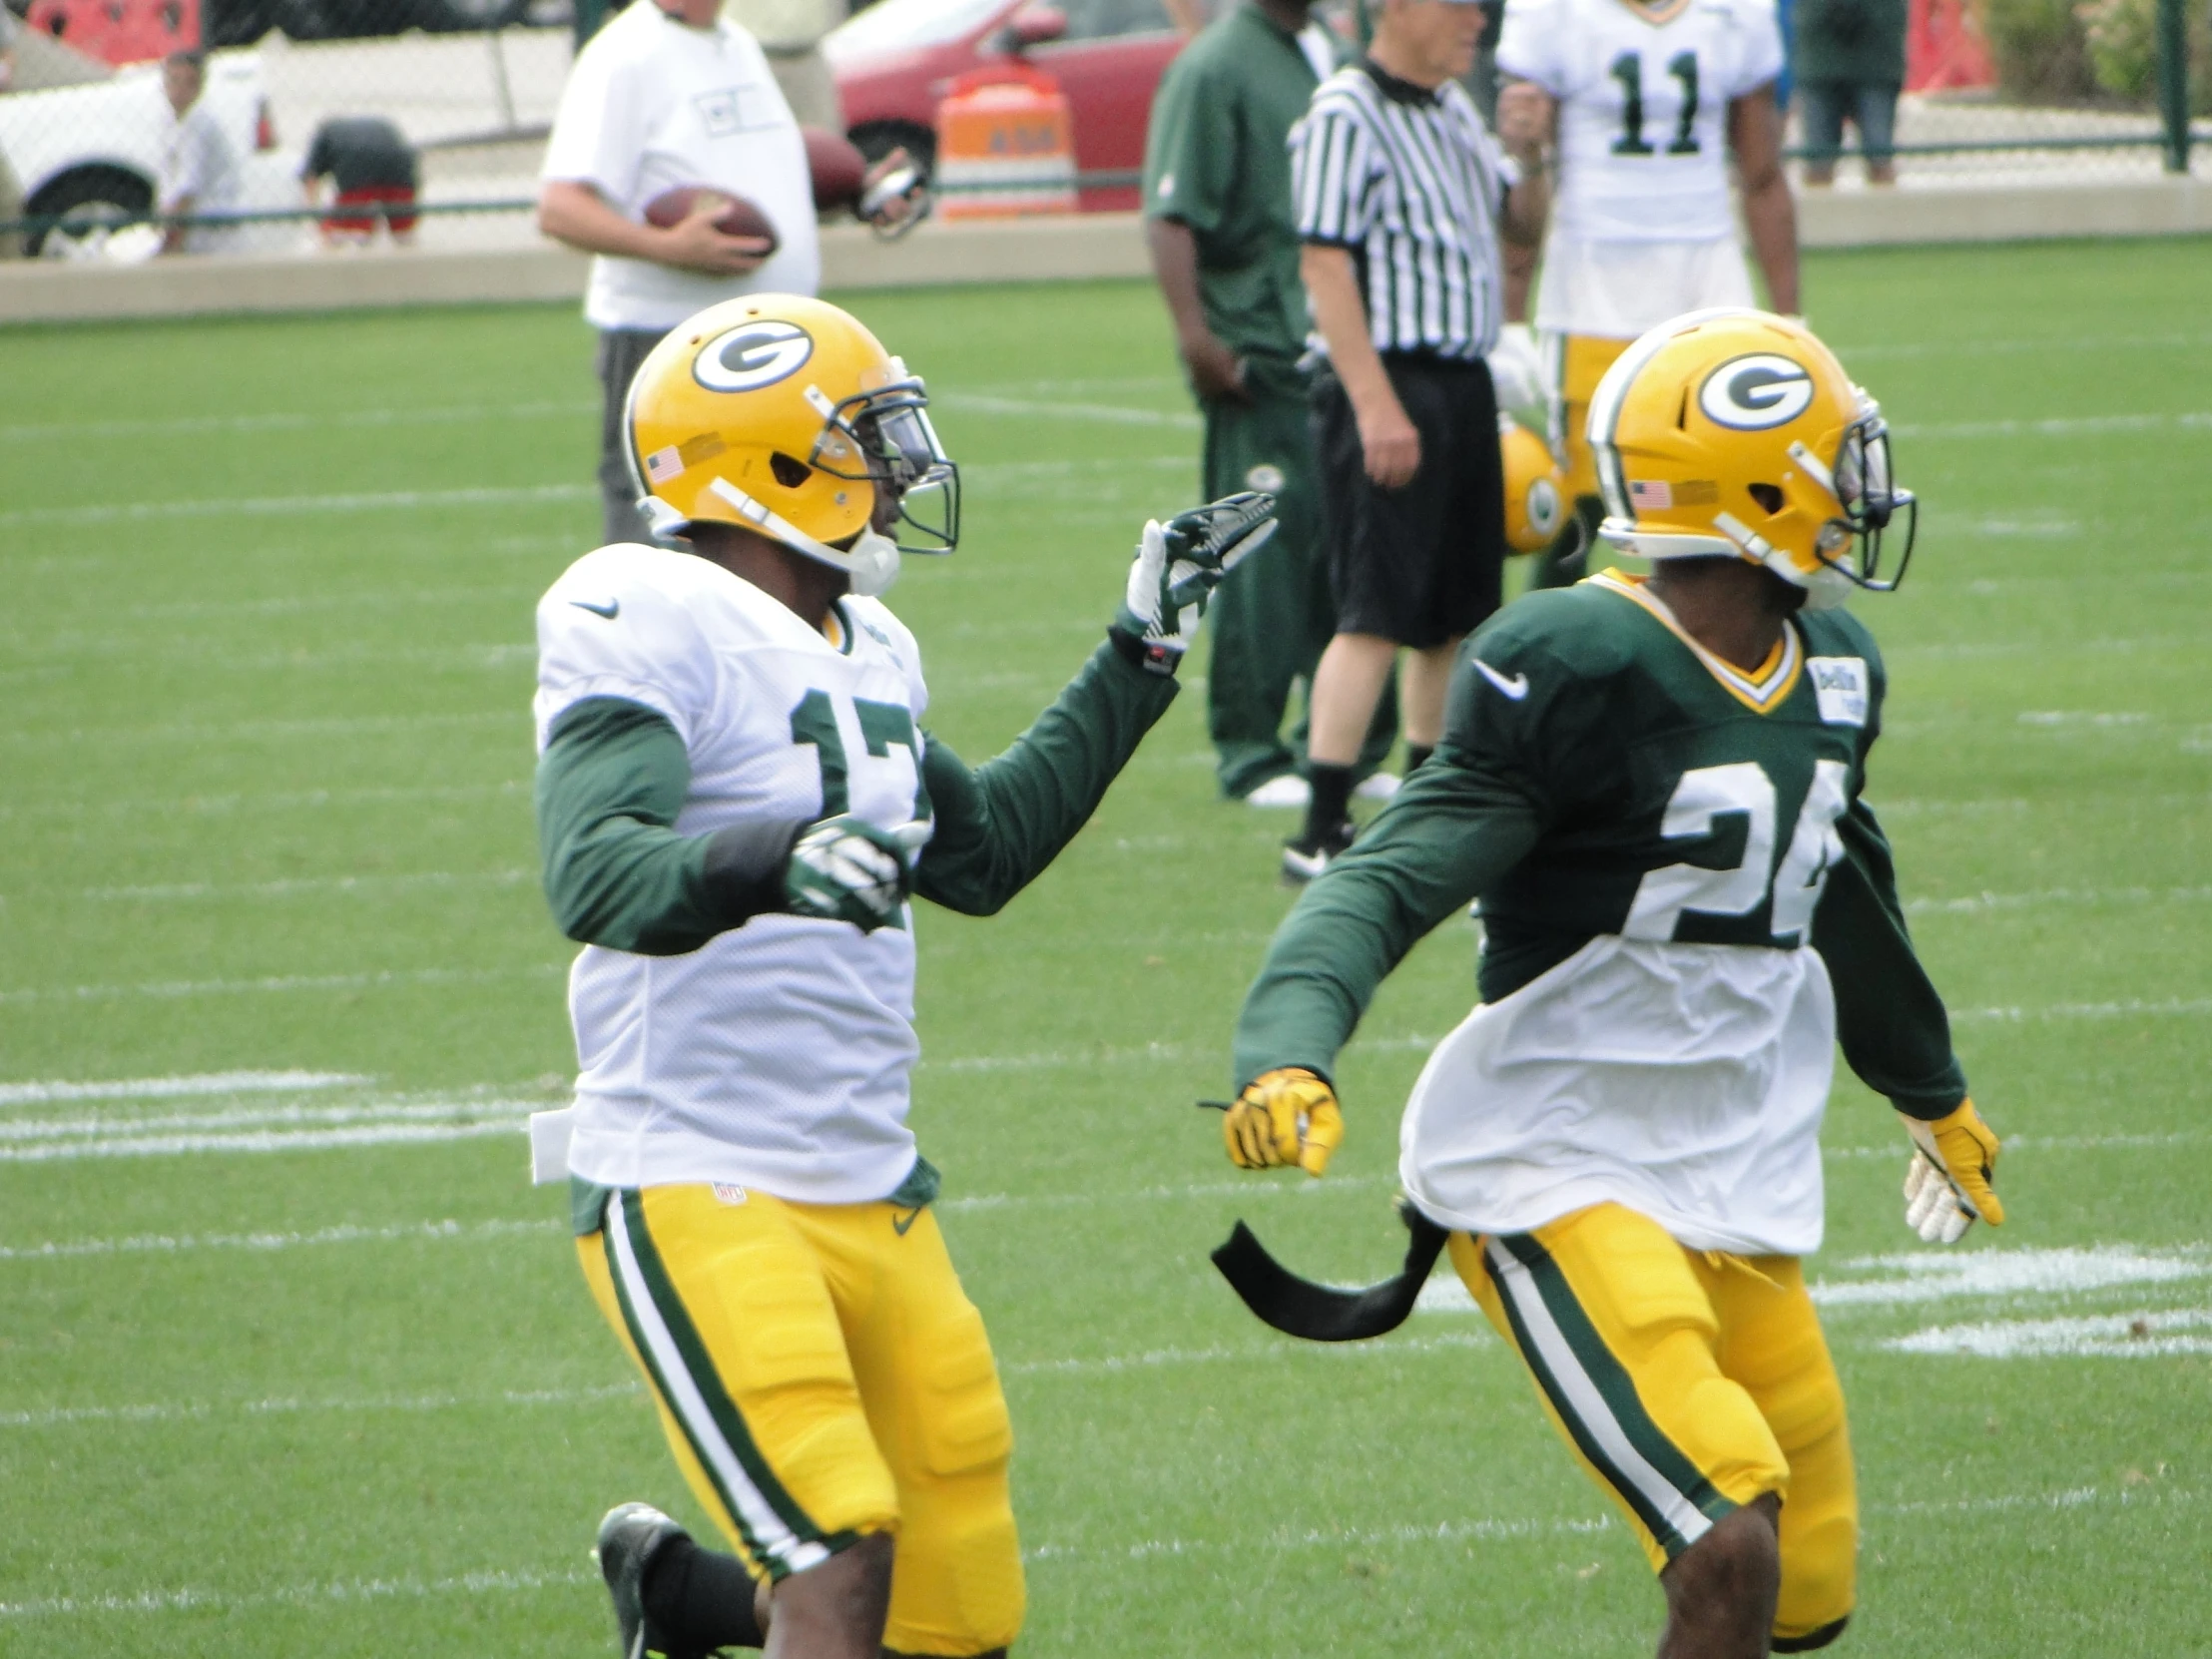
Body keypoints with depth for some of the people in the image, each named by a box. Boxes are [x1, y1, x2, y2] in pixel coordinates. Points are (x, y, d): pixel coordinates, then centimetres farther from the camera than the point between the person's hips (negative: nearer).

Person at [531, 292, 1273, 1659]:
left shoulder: (864, 657, 14)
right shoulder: (648, 629, -12)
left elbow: (985, 854, 29)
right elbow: (597, 878, -26)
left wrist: (1145, 650, 29)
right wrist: (772, 862, -44)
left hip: (873, 1193, 8)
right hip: (699, 1190, -8)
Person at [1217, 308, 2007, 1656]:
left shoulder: (1831, 677, 8)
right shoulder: (1580, 672, -17)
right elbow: (1393, 880, -22)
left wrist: (1933, 1091, 44)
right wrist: (1291, 1051, -41)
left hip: (1740, 1191, 8)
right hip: (1557, 1177, -8)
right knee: (1730, 1550, -22)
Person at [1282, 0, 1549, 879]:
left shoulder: (1453, 108, 14)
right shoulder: (1346, 117, -13)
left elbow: (1522, 226, 24)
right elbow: (1326, 266, -18)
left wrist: (1526, 156, 2)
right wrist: (1376, 406, -24)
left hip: (1463, 379, 9)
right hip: (1387, 378, -9)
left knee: (1455, 610, 14)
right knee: (1377, 614, -13)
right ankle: (1321, 834, -14)